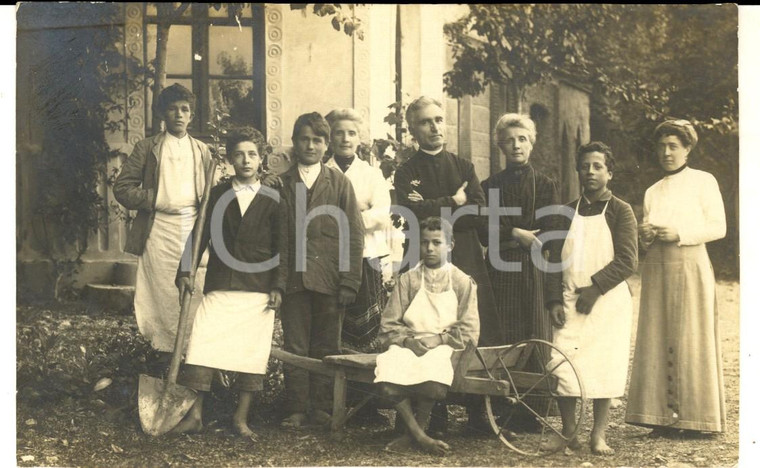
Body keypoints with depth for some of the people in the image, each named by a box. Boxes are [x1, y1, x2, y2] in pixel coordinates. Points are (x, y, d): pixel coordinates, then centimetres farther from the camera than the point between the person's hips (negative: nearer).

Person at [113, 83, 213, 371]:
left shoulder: (203, 151, 17)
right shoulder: (147, 148, 7)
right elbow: (122, 187, 3)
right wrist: (157, 200, -8)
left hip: (194, 227, 2)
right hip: (159, 230, -2)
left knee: (195, 290, -3)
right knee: (160, 291, -3)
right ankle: (164, 350, 7)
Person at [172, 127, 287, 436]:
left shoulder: (272, 199, 6)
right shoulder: (216, 195, 9)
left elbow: (282, 246, 4)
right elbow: (200, 235, 9)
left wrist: (278, 286, -3)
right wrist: (185, 272, 1)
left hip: (258, 289, -1)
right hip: (219, 286, 1)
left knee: (252, 352, 0)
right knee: (201, 345, -7)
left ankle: (241, 418, 11)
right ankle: (195, 415, 2)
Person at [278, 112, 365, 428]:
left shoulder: (339, 183, 7)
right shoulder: (282, 184, 10)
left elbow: (354, 235, 3)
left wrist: (350, 282, -5)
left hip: (329, 281, -1)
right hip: (293, 280, 1)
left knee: (326, 349, 5)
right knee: (295, 348, 3)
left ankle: (322, 408, 13)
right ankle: (296, 410, 9)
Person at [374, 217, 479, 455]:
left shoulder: (463, 282, 8)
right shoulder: (408, 279, 11)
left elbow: (469, 332, 3)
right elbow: (388, 325, 7)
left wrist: (438, 339, -12)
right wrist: (408, 340, -12)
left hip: (444, 346, -1)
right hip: (408, 344, 2)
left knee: (432, 372, -37)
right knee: (387, 371, -33)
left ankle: (415, 430, -9)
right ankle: (419, 435, -16)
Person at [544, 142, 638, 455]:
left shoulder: (620, 211, 0)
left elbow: (628, 261, -8)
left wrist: (595, 288, -15)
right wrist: (554, 300, -1)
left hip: (608, 301, -3)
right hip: (569, 301, 3)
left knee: (604, 367, 0)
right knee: (562, 366, -3)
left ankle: (599, 435, 12)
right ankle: (567, 431, 12)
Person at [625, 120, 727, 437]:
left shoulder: (703, 181, 5)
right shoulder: (652, 191, 18)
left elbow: (718, 227, -2)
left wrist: (679, 234, -14)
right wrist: (645, 236, -2)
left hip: (689, 268, -4)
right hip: (656, 270, 5)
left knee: (690, 338, -6)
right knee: (657, 339, -1)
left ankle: (696, 417, -1)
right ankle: (664, 416, 2)